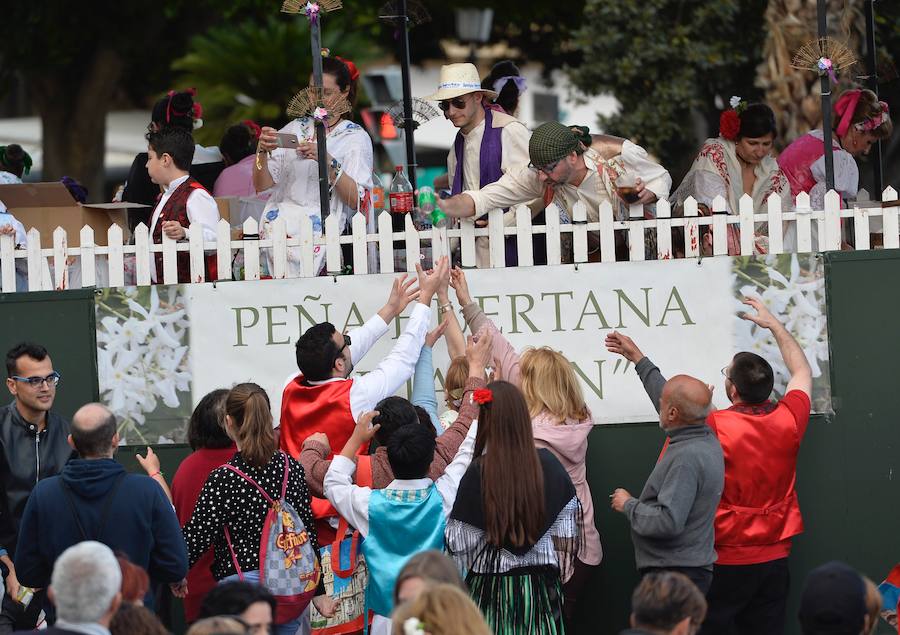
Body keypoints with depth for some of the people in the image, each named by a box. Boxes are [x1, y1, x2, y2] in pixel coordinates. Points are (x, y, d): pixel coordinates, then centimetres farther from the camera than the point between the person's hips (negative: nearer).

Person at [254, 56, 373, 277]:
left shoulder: (356, 138, 9)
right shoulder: (296, 128, 18)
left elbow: (356, 200, -4)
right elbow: (261, 185, 10)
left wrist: (328, 162, -16)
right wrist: (263, 151, -8)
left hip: (323, 224, -3)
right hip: (281, 216, 3)